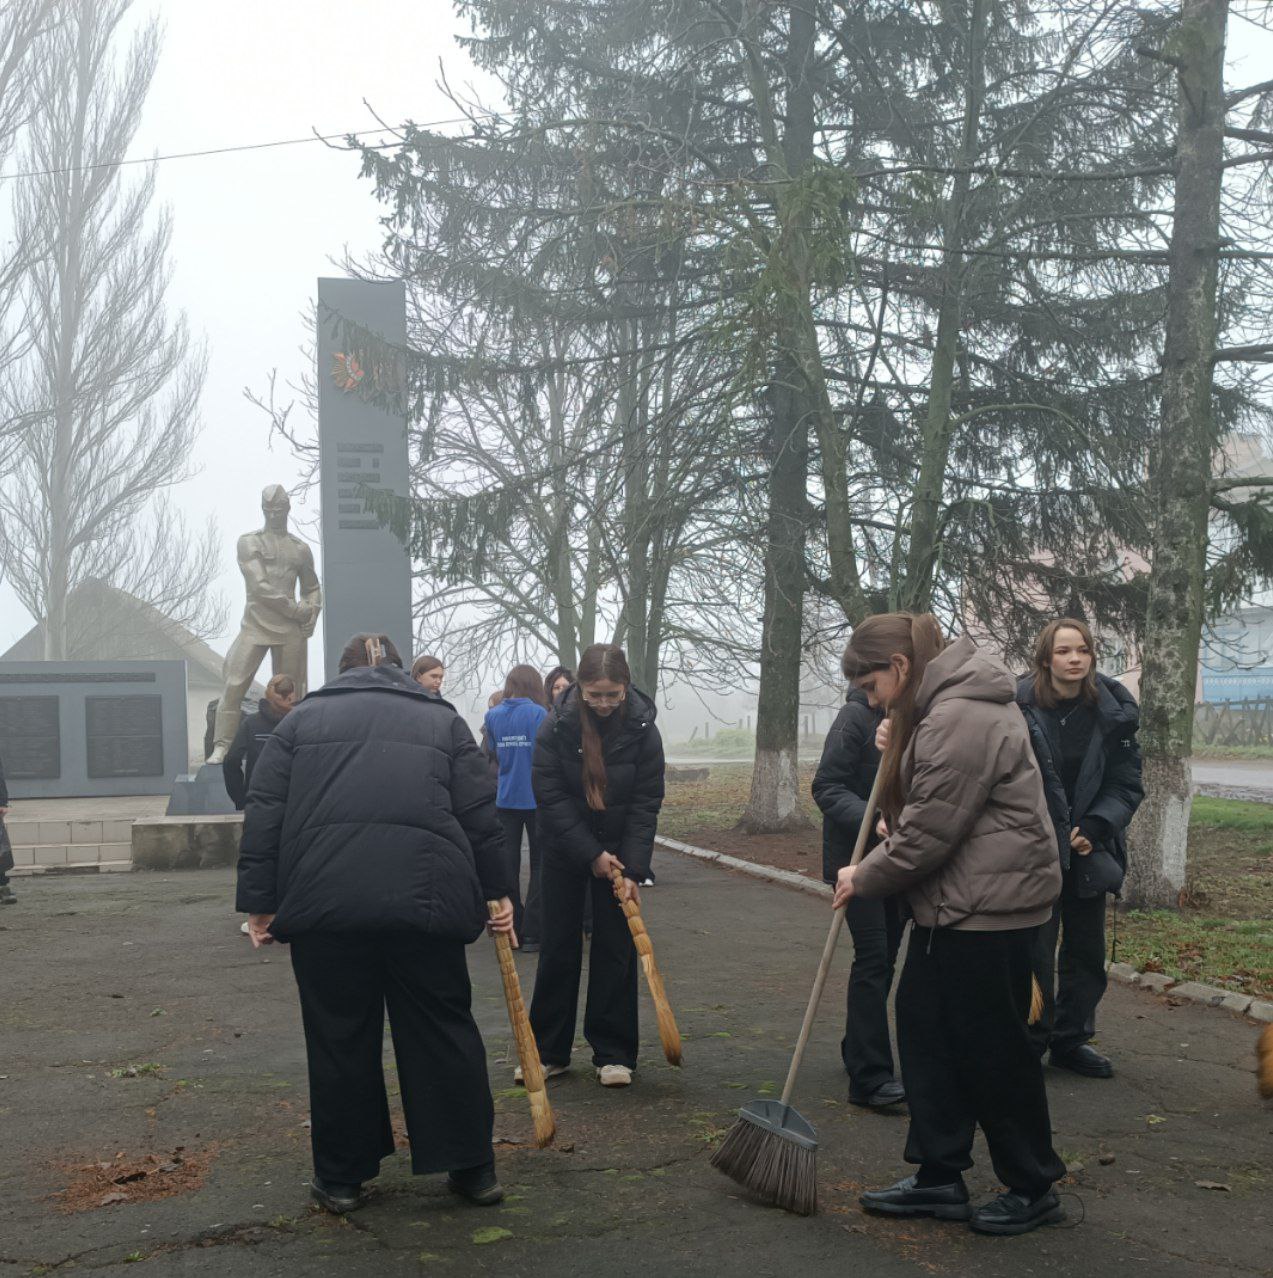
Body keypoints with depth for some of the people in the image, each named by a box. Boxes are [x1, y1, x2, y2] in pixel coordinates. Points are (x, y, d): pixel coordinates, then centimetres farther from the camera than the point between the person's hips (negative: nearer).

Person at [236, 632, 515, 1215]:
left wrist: (259, 902, 9)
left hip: (324, 899, 0)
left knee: (339, 1038, 10)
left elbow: (264, 816, 9)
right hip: (427, 899, 0)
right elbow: (481, 817, 12)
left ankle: (341, 1177, 19)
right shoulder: (444, 719, 19)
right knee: (444, 1029, 11)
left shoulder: (302, 718, 18)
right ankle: (473, 1168, 17)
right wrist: (497, 892, 18)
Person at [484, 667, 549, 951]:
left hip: (505, 798, 4)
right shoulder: (538, 714, -11)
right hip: (536, 798, -4)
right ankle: (532, 933, 1)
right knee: (540, 864, 5)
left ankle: (512, 929, 13)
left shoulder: (493, 716, 2)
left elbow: (493, 754, 8)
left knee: (508, 863, 10)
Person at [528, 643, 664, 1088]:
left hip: (618, 849, 0)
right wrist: (591, 854, -18)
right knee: (558, 949, 4)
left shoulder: (643, 730, -13)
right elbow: (550, 795, -14)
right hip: (565, 850, 0)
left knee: (616, 950, 1)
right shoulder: (557, 726, -15)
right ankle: (549, 1051, 13)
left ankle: (612, 1052, 10)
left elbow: (646, 804, -11)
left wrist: (632, 871, -18)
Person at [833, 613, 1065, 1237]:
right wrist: (899, 747, 8)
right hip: (953, 903, 11)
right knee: (923, 1023, 12)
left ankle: (1033, 1189, 17)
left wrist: (863, 879, -6)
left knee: (993, 1045, 1)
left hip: (989, 905, -11)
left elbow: (929, 834, -21)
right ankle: (940, 1176, 21)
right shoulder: (945, 702, 12)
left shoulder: (959, 719, -23)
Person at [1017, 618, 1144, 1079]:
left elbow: (1127, 784, 2)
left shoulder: (1112, 711, -1)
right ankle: (1030, 1041, 14)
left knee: (1086, 951, 13)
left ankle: (1071, 1040, 29)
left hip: (1089, 850, 4)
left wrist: (1095, 827, -12)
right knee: (1035, 953, -3)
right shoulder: (1019, 707, -12)